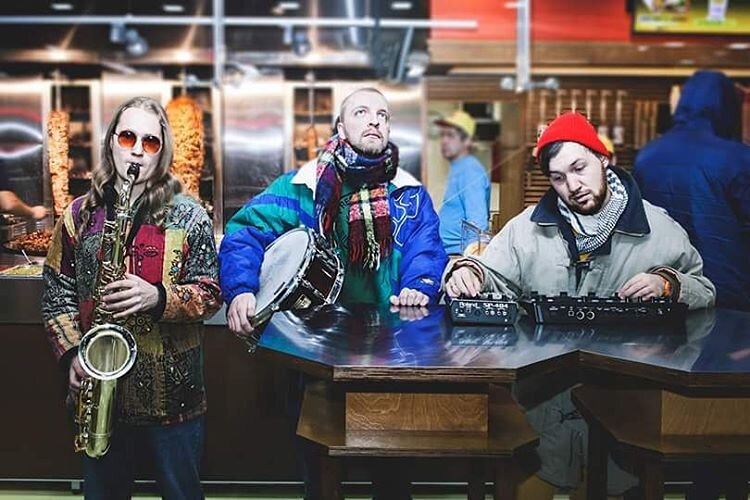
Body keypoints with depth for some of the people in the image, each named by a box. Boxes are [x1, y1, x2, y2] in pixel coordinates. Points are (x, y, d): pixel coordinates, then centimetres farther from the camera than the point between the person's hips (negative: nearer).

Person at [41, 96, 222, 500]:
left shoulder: (188, 216, -3)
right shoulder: (79, 215, 3)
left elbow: (209, 294, -5)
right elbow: (57, 293, 6)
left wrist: (159, 297, -22)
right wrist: (73, 354, -8)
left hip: (172, 392, -2)